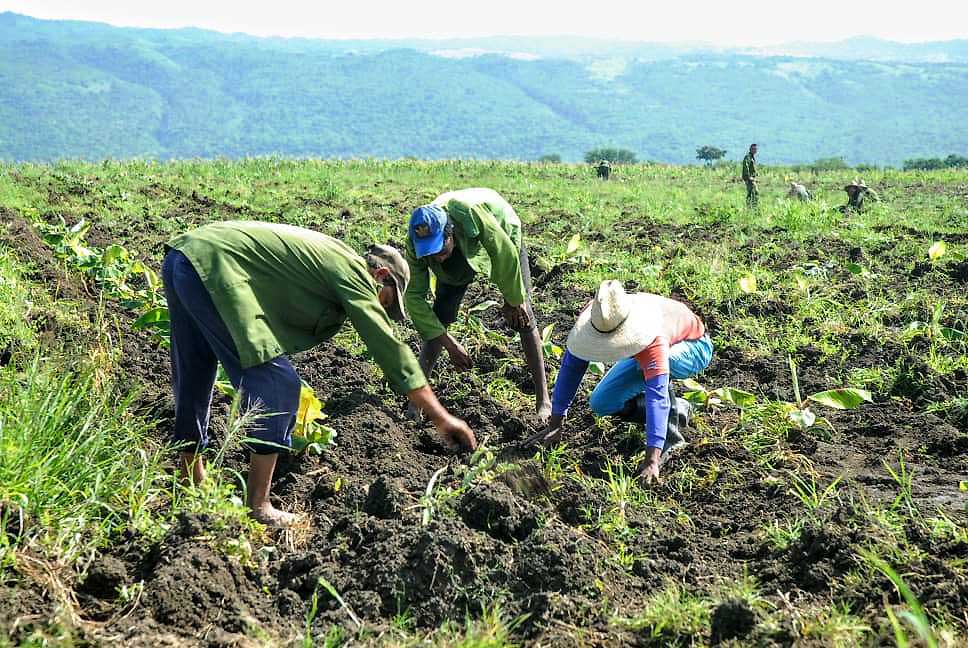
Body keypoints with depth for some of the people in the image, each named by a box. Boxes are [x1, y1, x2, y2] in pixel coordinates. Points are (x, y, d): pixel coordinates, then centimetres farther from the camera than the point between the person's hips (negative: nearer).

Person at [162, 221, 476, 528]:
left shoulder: (328, 256, 26)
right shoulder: (353, 269, -1)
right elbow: (387, 345, -8)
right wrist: (440, 417, -6)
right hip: (213, 266, -11)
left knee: (193, 381, 23)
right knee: (276, 381, -7)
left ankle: (190, 481, 38)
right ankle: (257, 507, -2)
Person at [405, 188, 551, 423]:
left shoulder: (470, 213, -47)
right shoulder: (416, 244, -33)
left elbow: (506, 254, -32)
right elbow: (414, 296, -25)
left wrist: (513, 301, -19)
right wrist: (449, 344, -27)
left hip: (503, 234, -3)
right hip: (460, 256, 3)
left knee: (522, 316, -12)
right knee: (439, 316, -8)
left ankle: (543, 401, -9)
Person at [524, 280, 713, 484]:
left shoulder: (650, 334, -46)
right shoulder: (590, 317, -30)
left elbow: (657, 394, -52)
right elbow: (571, 366, -22)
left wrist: (651, 460, -59)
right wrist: (555, 425, -23)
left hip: (694, 347, -6)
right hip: (642, 350, 6)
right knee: (600, 404, -4)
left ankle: (671, 434, -21)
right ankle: (675, 406, 12)